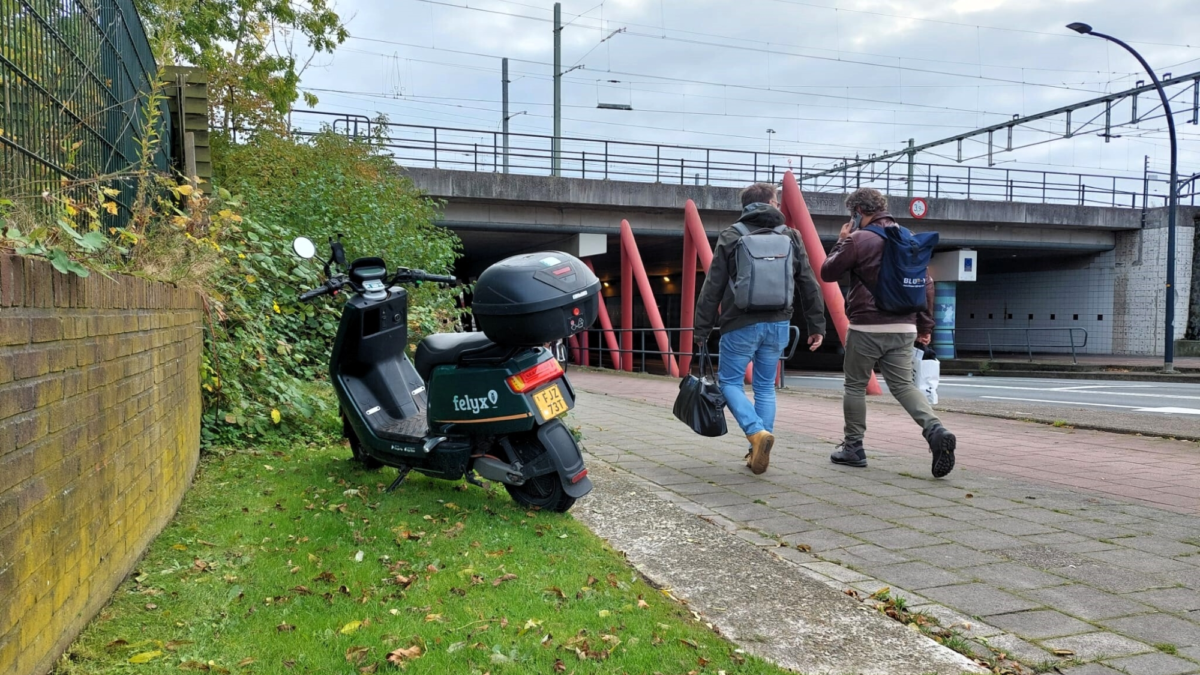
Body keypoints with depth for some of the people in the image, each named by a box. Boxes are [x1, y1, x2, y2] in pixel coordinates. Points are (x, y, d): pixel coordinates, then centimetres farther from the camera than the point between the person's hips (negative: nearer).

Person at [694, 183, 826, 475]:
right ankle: (757, 450, 13)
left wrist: (702, 330, 1)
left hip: (741, 324, -3)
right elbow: (809, 285, 7)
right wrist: (816, 325, 12)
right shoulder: (790, 236, 7)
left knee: (729, 381, 9)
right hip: (777, 324, 3)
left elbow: (712, 288, -3)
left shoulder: (731, 236, 0)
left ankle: (757, 432, -12)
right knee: (765, 386, 13)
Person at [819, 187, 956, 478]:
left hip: (866, 327, -5)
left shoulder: (859, 240, -8)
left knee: (855, 386, 10)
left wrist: (842, 242, 11)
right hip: (904, 328, 5)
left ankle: (853, 447, 17)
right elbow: (926, 283, 11)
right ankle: (935, 430, -15)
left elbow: (827, 273, 0)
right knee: (903, 385, 8)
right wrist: (924, 325, 14)